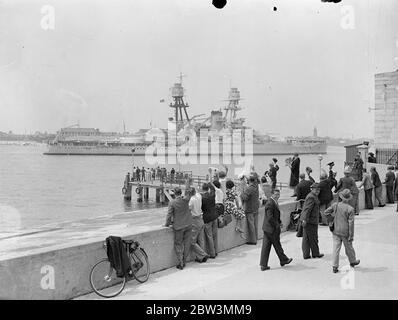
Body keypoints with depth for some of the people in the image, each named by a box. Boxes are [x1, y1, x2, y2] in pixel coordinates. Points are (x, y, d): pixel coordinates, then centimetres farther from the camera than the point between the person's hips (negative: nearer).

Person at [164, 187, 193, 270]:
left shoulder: (172, 203, -14)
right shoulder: (186, 200, -9)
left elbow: (169, 215, -10)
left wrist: (167, 224, 3)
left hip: (178, 227, -3)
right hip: (188, 225, 3)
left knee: (178, 244, 9)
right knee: (187, 244, 13)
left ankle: (180, 263, 4)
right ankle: (184, 262, 19)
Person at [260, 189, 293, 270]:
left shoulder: (275, 203, 13)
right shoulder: (270, 203, -20)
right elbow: (270, 217, -24)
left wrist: (279, 222, 12)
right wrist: (277, 225, -15)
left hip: (267, 228, 10)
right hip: (272, 229, -10)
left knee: (266, 246, 8)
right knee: (277, 245, 9)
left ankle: (263, 265, 11)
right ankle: (283, 260, 26)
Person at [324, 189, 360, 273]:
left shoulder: (335, 205, -5)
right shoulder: (350, 209, -15)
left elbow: (326, 212, -1)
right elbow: (351, 223, -14)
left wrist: (332, 219, 14)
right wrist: (351, 235, -9)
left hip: (336, 231, 2)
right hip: (345, 232, -2)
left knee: (336, 248, 3)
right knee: (349, 248, 17)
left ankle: (335, 266, 1)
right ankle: (352, 261, 39)